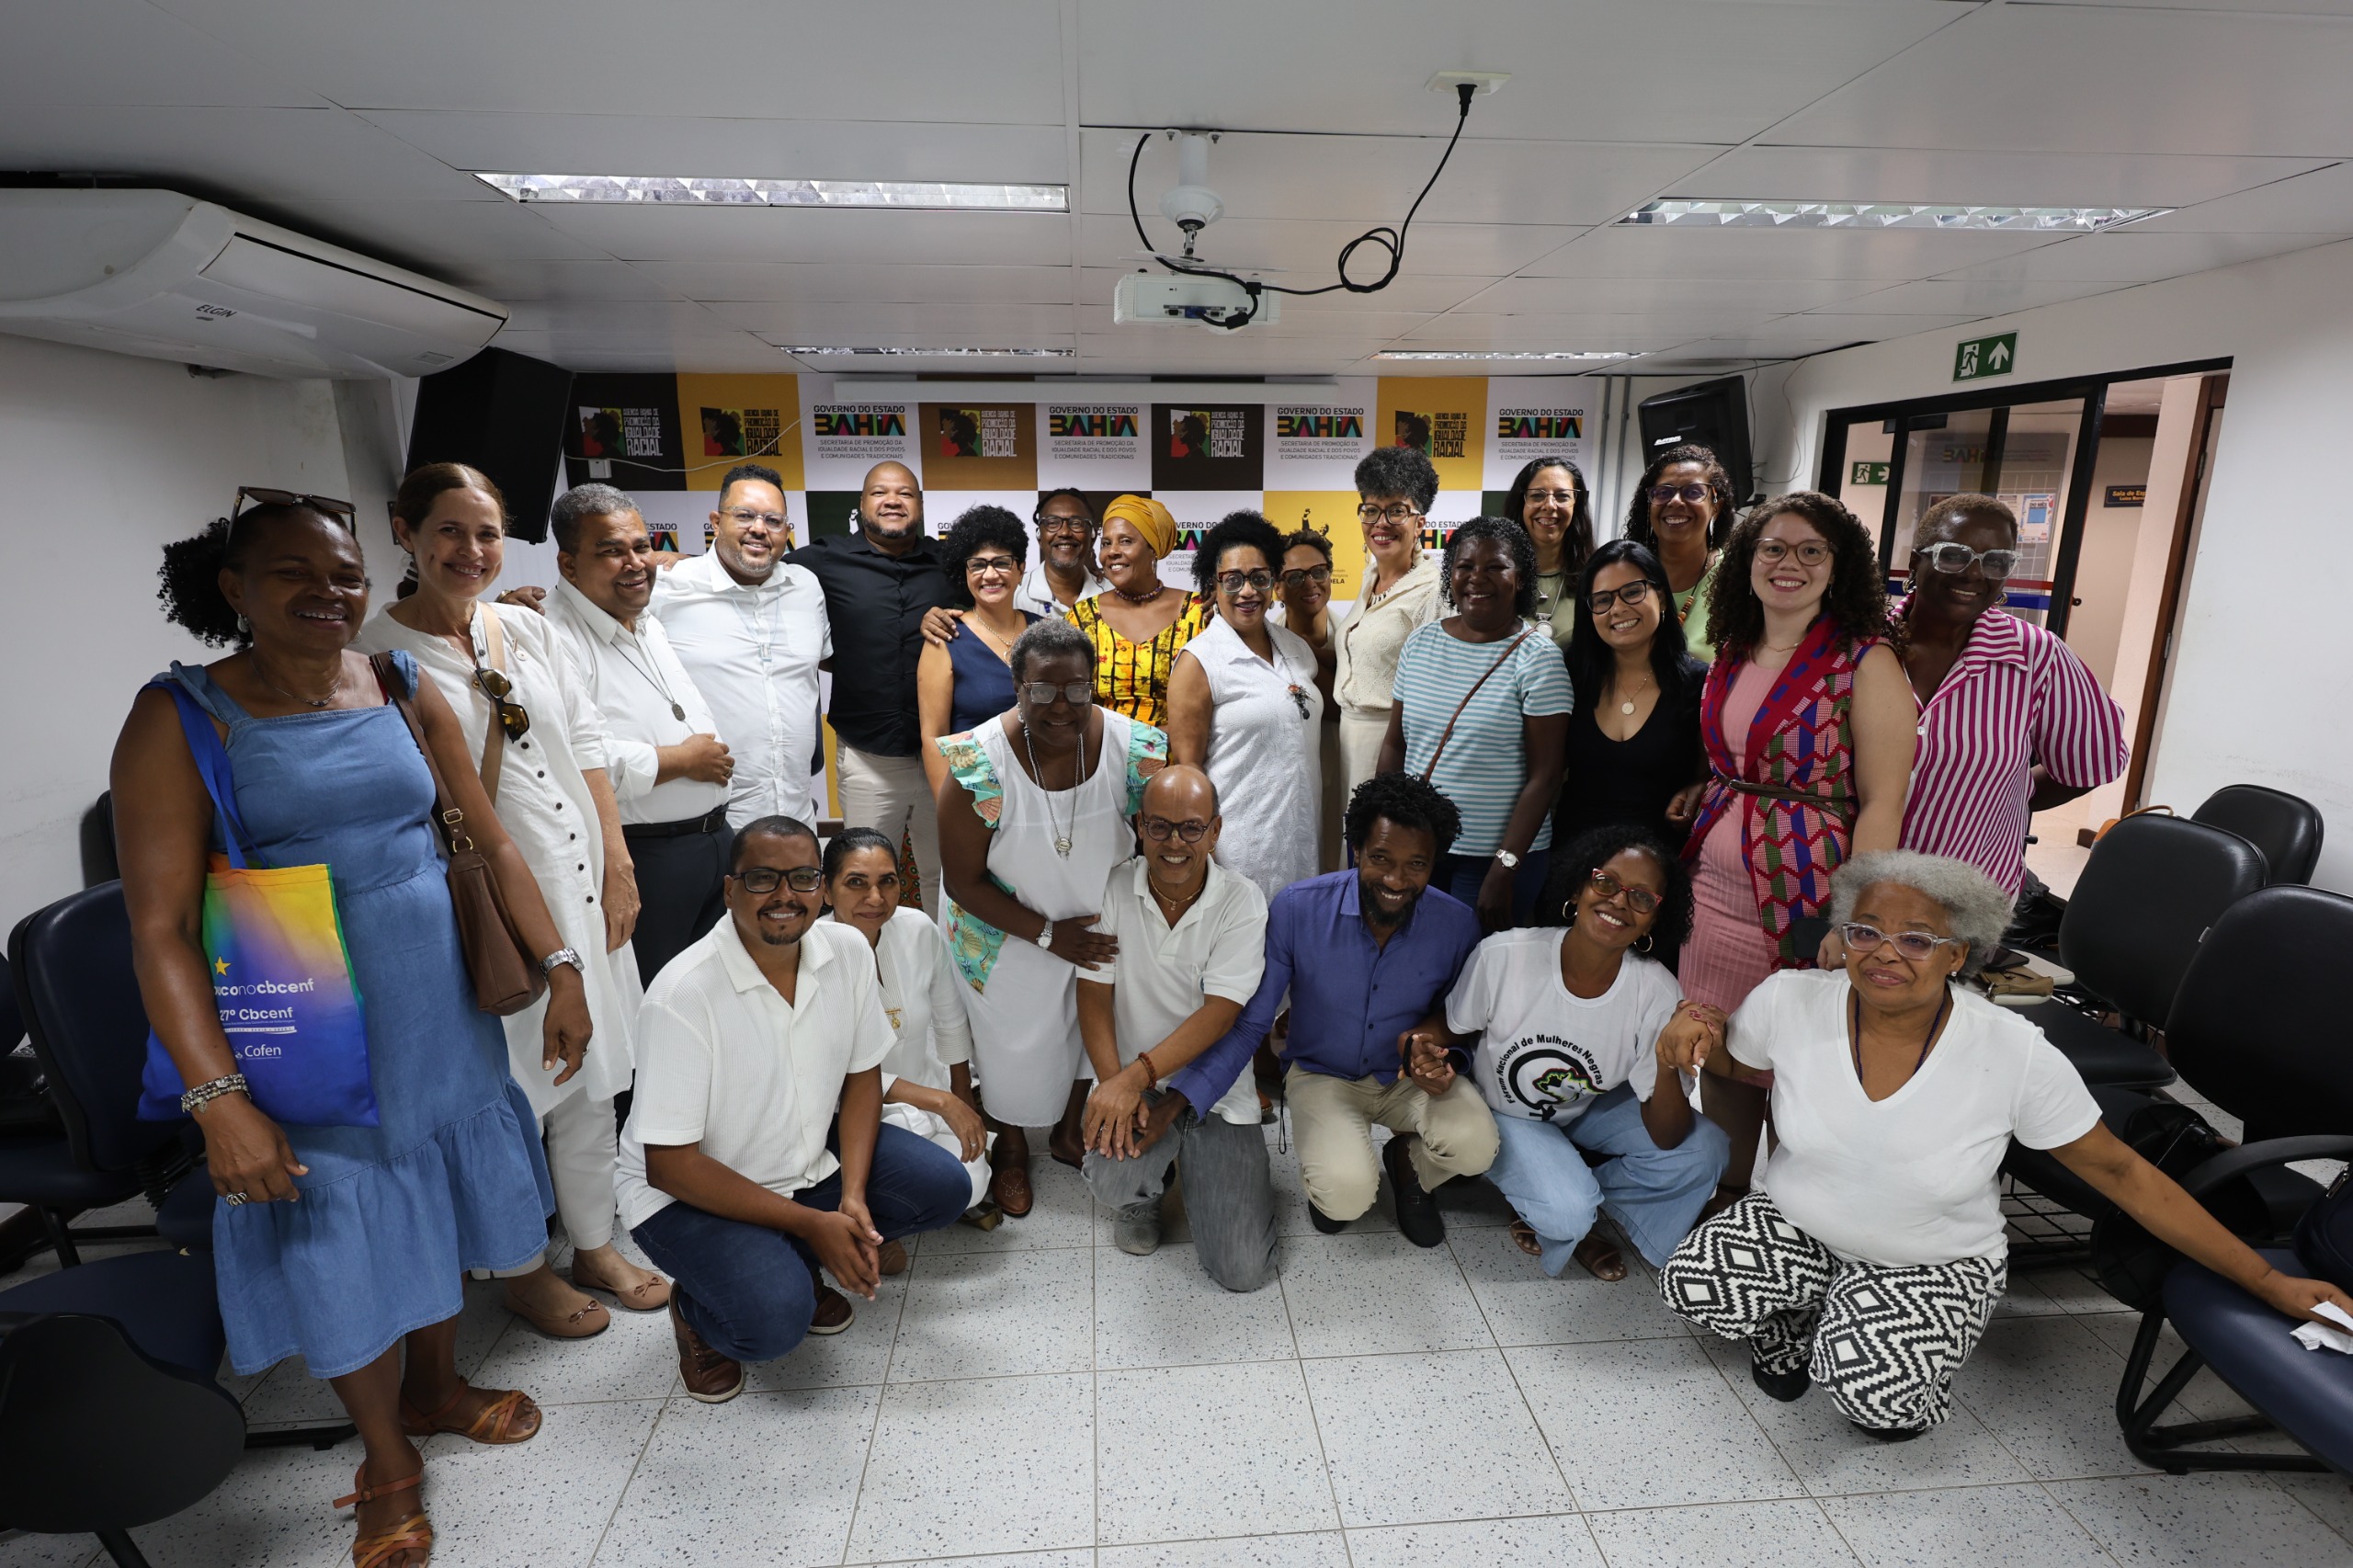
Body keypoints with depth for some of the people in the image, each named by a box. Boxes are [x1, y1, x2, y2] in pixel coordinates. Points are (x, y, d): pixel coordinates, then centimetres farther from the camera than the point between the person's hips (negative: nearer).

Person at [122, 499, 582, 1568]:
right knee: (339, 1248, 11)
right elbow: (159, 928, -15)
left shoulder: (405, 691, 1)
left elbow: (490, 842, 5)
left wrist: (560, 968, -2)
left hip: (440, 1018, 4)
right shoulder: (181, 718, -11)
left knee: (435, 1208, 21)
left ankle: (435, 1387, 48)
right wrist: (218, 1098, -21)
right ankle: (388, 1465, 37)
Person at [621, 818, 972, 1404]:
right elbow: (670, 1164, -23)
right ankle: (694, 1310, 8)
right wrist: (811, 1223, -22)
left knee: (943, 1187, -11)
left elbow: (863, 1073, 1)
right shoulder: (684, 994, -27)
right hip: (690, 1194, -6)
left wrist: (853, 1196, -14)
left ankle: (794, 1264, 11)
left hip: (809, 1155, 6)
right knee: (774, 1320, -28)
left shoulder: (848, 951, -11)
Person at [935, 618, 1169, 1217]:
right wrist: (1048, 934, -21)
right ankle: (1011, 1147, 48)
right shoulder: (980, 764, -27)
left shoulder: (1135, 749, -21)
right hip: (1008, 937, -2)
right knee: (1014, 1047, 15)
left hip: (1106, 930, 3)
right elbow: (965, 882, -18)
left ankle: (1078, 1133, 52)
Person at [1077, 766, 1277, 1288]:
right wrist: (1116, 1089, -19)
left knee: (1243, 1269, -8)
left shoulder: (1242, 902, -10)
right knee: (1112, 1181, -30)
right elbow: (1093, 995, -6)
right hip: (1129, 1086, 1)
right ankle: (1142, 1191, 10)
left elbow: (1219, 1013, -16)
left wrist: (1136, 1075, -26)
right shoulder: (1113, 889, -6)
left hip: (1216, 1090, -1)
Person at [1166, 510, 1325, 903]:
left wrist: (1319, 813, 16)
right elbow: (1186, 763, -11)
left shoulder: (1298, 648, 10)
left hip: (1301, 833, 6)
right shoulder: (1199, 661, -9)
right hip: (1239, 843, -6)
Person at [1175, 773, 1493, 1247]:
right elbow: (1248, 1021, -17)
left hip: (1408, 1075, 2)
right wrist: (1174, 1104, -27)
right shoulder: (1297, 909, -22)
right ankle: (1327, 1175, 12)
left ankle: (1406, 1164, 10)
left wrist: (1436, 1043, -20)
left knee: (1474, 1145, -28)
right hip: (1321, 1073, -2)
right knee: (1347, 1194, -29)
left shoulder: (1457, 925, -16)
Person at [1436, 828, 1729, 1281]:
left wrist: (1669, 1064, -41)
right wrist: (1431, 1057, -31)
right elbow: (1452, 1030, -8)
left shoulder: (1658, 993, -23)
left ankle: (1580, 1198, 4)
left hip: (1588, 1111, 3)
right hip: (1501, 1111, -3)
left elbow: (1666, 1139, -21)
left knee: (1702, 1151, -17)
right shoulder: (1504, 956, -29)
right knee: (1567, 1212, -28)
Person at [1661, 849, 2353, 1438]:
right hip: (1796, 1226, 2)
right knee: (1693, 1282, -24)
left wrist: (2267, 1281, -6)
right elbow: (1720, 1064, 4)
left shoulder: (2016, 1055, -20)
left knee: (1877, 1393, -28)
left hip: (1934, 1267, -1)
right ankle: (1794, 1318, 11)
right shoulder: (1789, 1002, -18)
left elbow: (2124, 1174, -8)